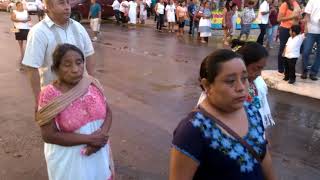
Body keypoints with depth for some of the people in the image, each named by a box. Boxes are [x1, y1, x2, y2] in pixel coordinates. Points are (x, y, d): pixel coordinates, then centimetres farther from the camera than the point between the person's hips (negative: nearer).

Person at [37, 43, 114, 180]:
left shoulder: (93, 84, -7)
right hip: (68, 160, -4)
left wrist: (103, 133, -19)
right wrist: (89, 138, -22)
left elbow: (107, 112, 1)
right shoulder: (50, 95, -19)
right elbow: (49, 135, -19)